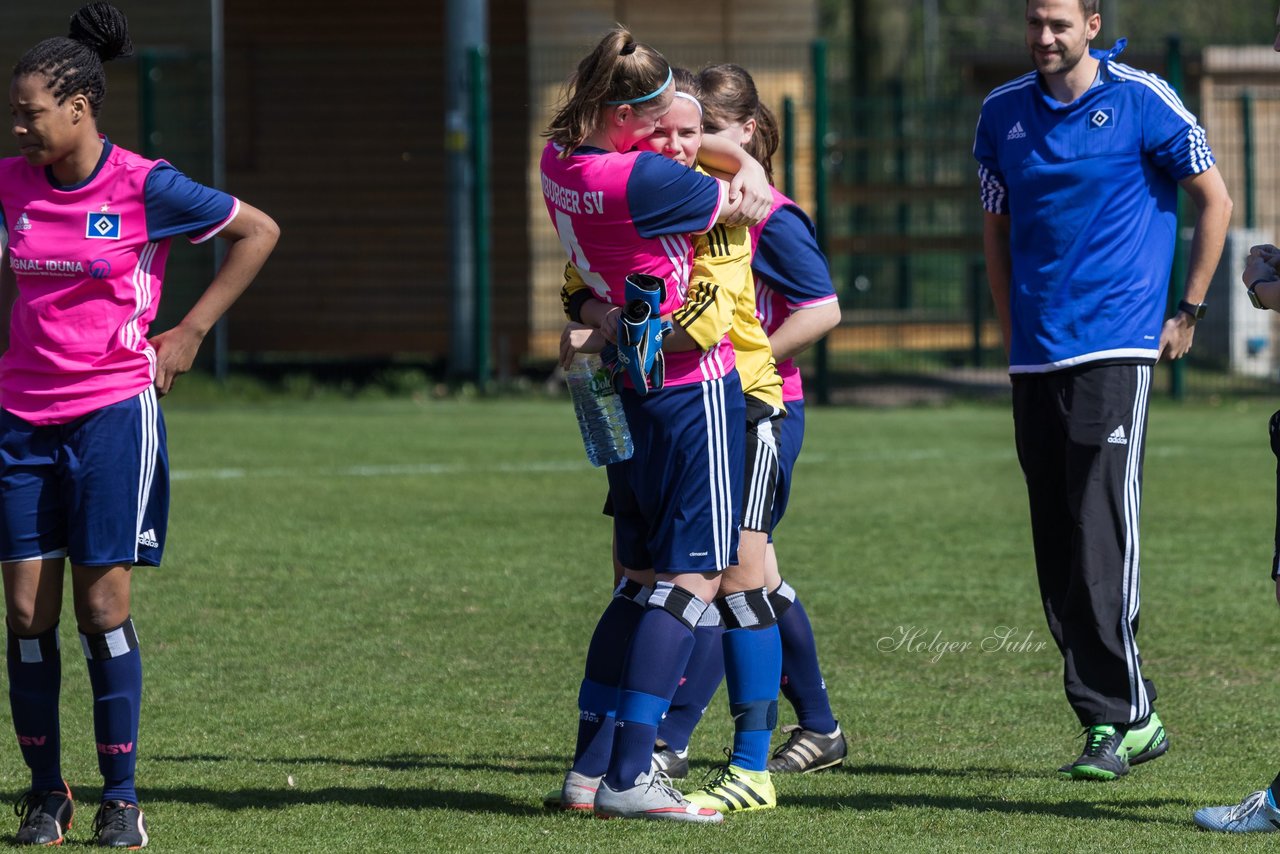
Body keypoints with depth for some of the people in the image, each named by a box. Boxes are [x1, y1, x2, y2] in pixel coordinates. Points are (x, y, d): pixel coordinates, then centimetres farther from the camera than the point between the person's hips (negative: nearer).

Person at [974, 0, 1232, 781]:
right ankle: (1130, 718, 10)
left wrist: (1189, 313, 3)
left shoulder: (1142, 101, -4)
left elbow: (1216, 201, 3)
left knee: (1101, 541, -12)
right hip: (1035, 357, 5)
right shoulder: (1003, 113, 10)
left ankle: (1121, 718, -8)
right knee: (1058, 555, 4)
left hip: (1114, 349, -5)